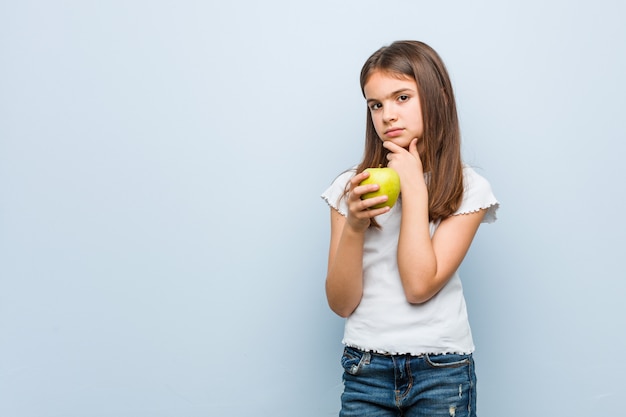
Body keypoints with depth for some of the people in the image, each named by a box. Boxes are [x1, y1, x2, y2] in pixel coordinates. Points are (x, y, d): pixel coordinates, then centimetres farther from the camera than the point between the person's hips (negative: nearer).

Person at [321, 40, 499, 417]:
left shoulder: (468, 188, -4)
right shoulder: (351, 187, 1)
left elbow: (420, 286, -14)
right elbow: (341, 303, -2)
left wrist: (414, 186, -11)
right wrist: (353, 226, -16)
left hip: (442, 372, -1)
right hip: (366, 369, 1)